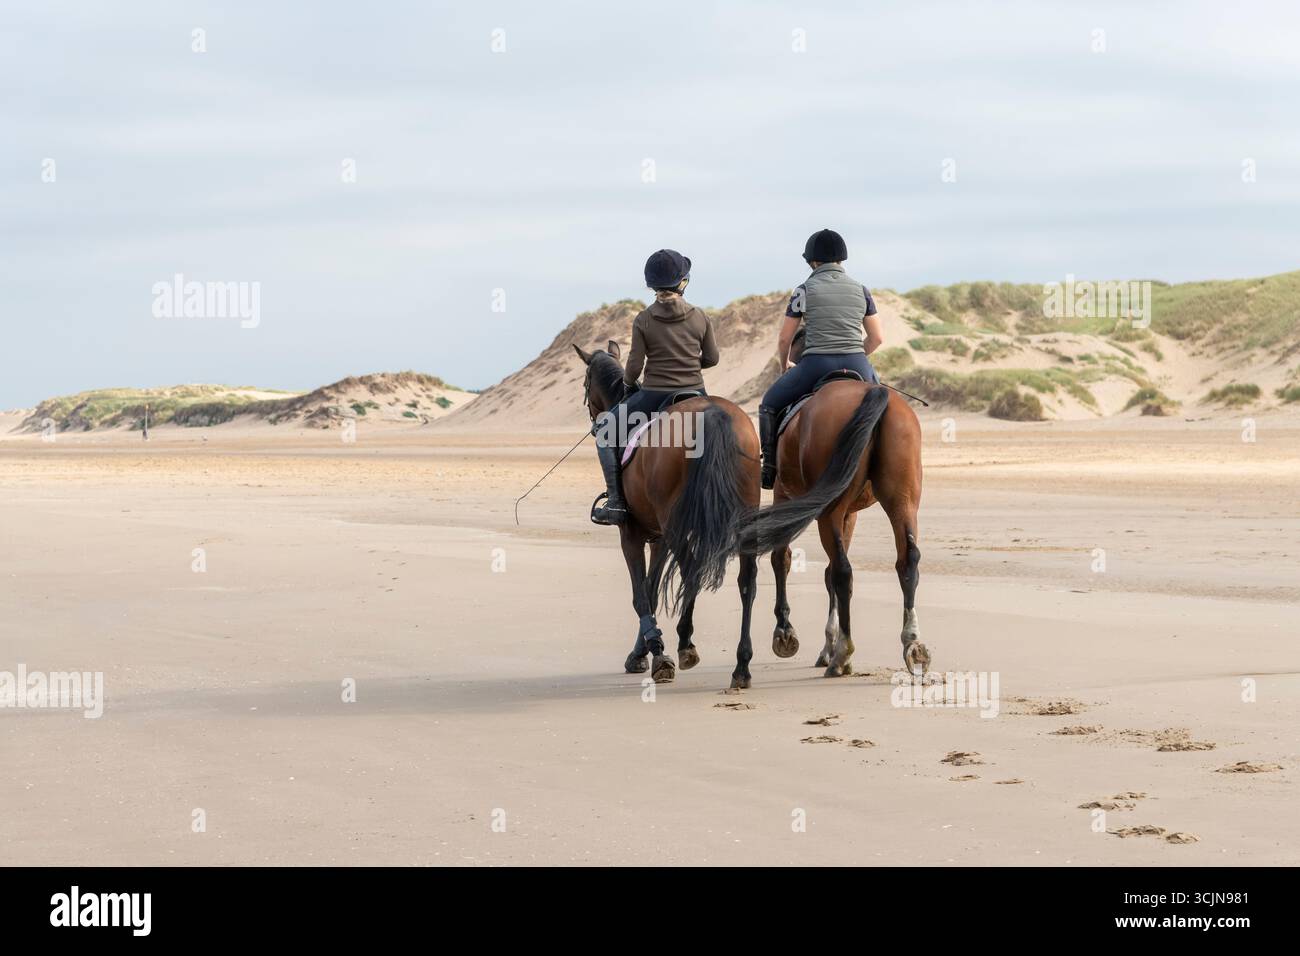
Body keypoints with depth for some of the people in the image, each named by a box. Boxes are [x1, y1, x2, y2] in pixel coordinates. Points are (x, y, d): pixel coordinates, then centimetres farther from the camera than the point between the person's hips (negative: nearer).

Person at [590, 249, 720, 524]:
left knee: (604, 428, 16)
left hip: (654, 396, -3)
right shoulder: (700, 318, -1)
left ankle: (616, 503, 6)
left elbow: (634, 366, -7)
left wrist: (628, 384, 14)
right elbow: (711, 358, 7)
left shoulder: (643, 321, -8)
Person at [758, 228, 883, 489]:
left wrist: (784, 365, 25)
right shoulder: (861, 290, 10)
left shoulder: (805, 290, 1)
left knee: (770, 403, 19)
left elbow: (785, 339, 5)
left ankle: (770, 468, 13)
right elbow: (876, 338, 13)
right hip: (856, 367, 3)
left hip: (816, 365, -3)